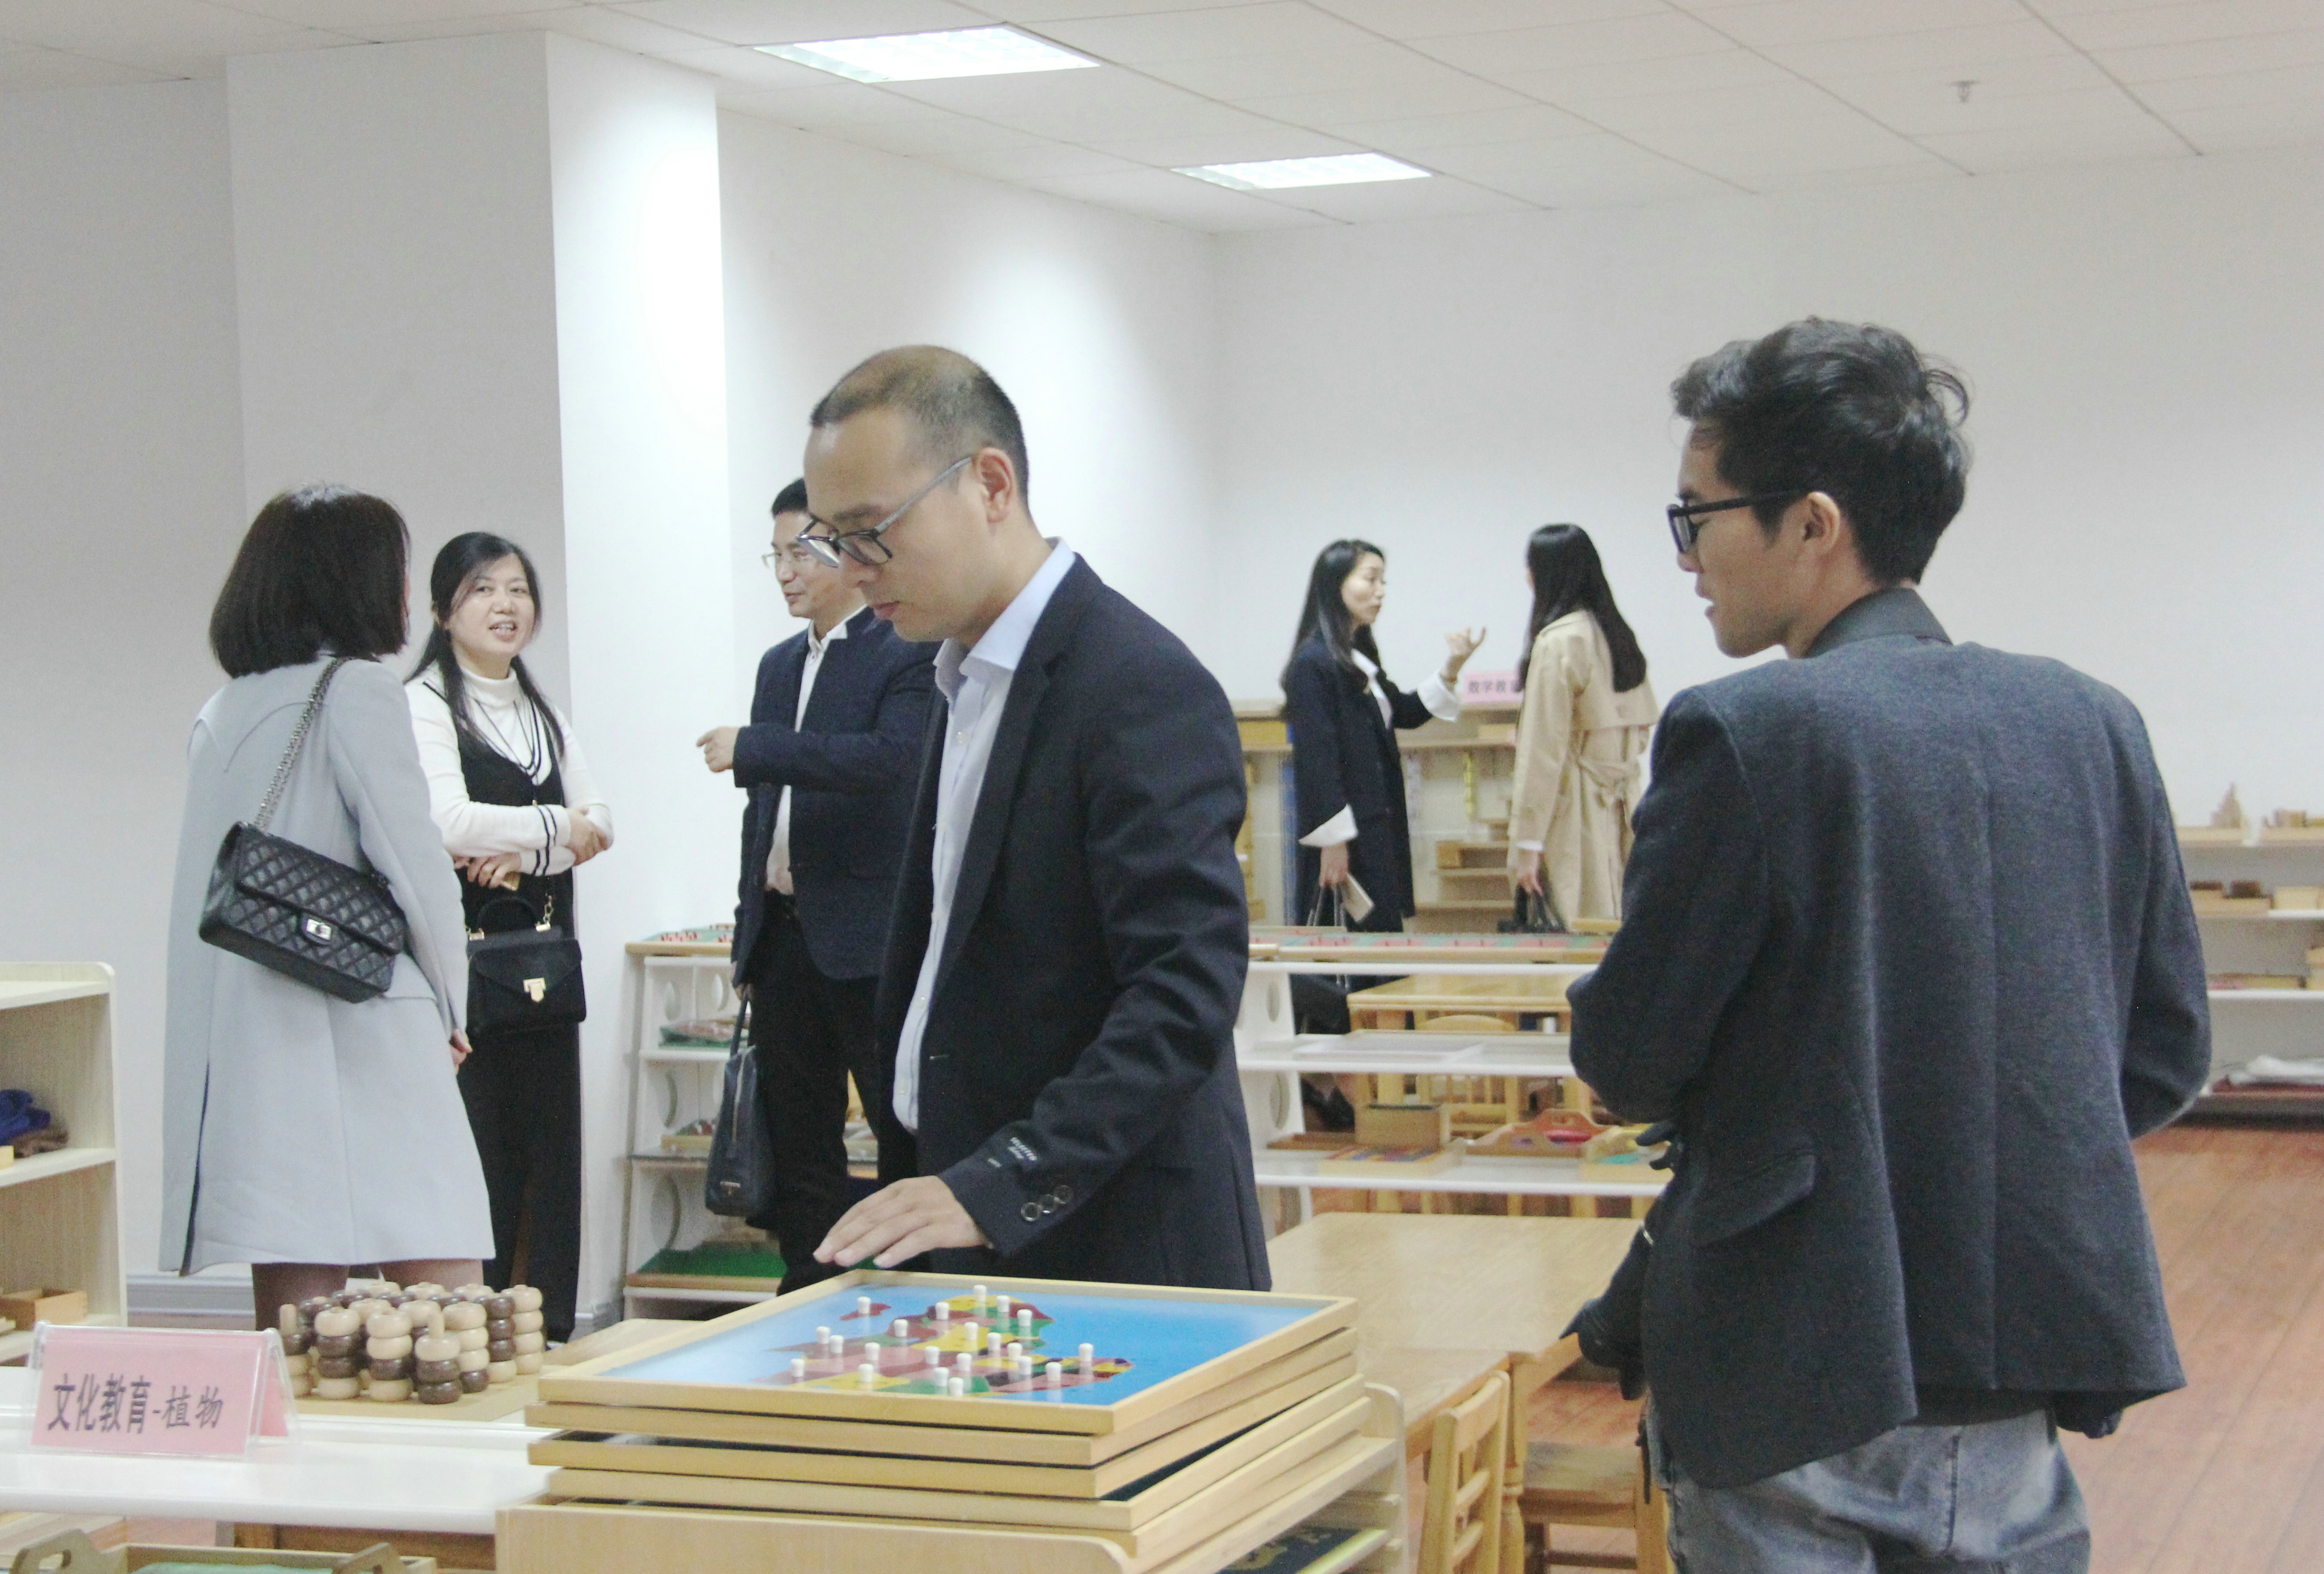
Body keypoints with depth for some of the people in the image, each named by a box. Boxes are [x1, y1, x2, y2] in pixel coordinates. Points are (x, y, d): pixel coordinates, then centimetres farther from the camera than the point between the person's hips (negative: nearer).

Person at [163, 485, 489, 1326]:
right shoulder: (356, 689, -4)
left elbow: (205, 895, 16)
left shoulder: (223, 712, 15)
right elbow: (415, 867, -9)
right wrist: (450, 1010, 6)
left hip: (244, 1042, 7)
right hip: (363, 1035, -7)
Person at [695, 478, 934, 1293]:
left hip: (869, 941, -8)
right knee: (798, 1146, 12)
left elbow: (889, 758, -24)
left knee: (907, 1141, -3)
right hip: (784, 938, 8)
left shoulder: (909, 654, -7)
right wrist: (749, 935, 19)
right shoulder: (780, 665, 18)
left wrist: (751, 749, -20)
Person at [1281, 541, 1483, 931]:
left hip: (1377, 830, 10)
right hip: (1348, 836, -10)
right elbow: (1315, 757, -17)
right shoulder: (1314, 662, -14)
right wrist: (1332, 842, -19)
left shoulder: (1359, 659, 15)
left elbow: (1407, 714, 21)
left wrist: (1450, 670, 7)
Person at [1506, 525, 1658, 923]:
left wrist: (1528, 842, -14)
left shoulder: (1557, 642, -13)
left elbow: (1544, 749, -15)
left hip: (1575, 813, -8)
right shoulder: (1617, 635, 12)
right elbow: (1643, 728, 17)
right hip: (1619, 809, 8)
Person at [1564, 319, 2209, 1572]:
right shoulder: (2093, 722, 3)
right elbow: (2168, 1057, 8)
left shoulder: (1744, 732, -15)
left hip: (1806, 1372, -5)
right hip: (2034, 1360, 6)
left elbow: (1625, 1061, -11)